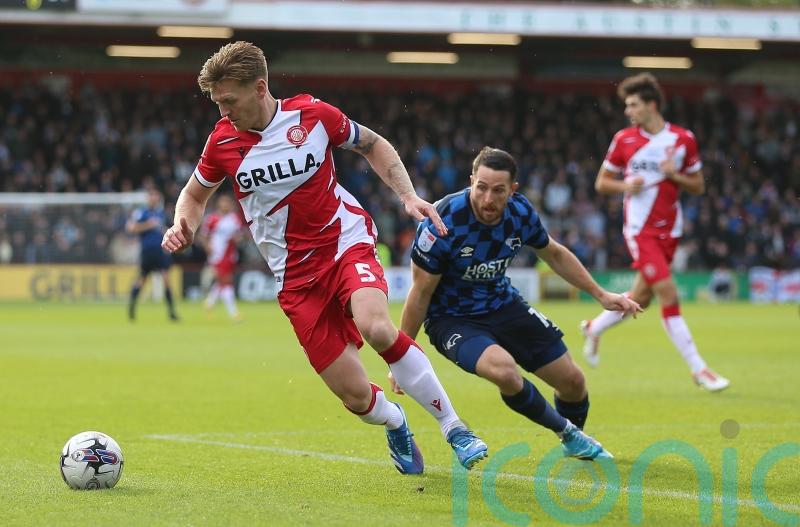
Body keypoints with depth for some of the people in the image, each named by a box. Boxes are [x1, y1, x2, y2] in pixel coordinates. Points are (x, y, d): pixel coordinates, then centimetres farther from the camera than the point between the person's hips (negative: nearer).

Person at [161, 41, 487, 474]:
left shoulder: (312, 114, -8)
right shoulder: (223, 141, -4)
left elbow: (372, 145, 11)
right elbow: (195, 193, 15)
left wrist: (408, 196, -2)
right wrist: (183, 228, -7)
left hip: (347, 243, -1)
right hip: (296, 275, 1)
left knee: (375, 327, -35)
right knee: (356, 398, -7)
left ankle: (452, 426, -18)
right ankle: (395, 424, 31)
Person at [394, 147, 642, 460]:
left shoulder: (521, 213, -13)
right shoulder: (443, 223, -28)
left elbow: (554, 254, 9)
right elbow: (420, 293, -18)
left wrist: (601, 295, 10)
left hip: (503, 305, 5)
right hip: (450, 317, -5)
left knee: (572, 381, 4)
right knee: (504, 370, -34)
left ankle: (575, 438, 41)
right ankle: (564, 431, -5)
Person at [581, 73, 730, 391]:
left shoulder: (683, 139, 1)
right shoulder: (624, 140, -1)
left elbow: (698, 186, 6)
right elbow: (602, 183, 6)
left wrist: (675, 175, -13)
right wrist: (625, 185, -14)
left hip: (669, 230, 3)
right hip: (640, 229, -3)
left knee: (641, 298, 11)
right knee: (669, 293, -15)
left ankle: (594, 329, 40)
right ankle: (699, 370, -12)